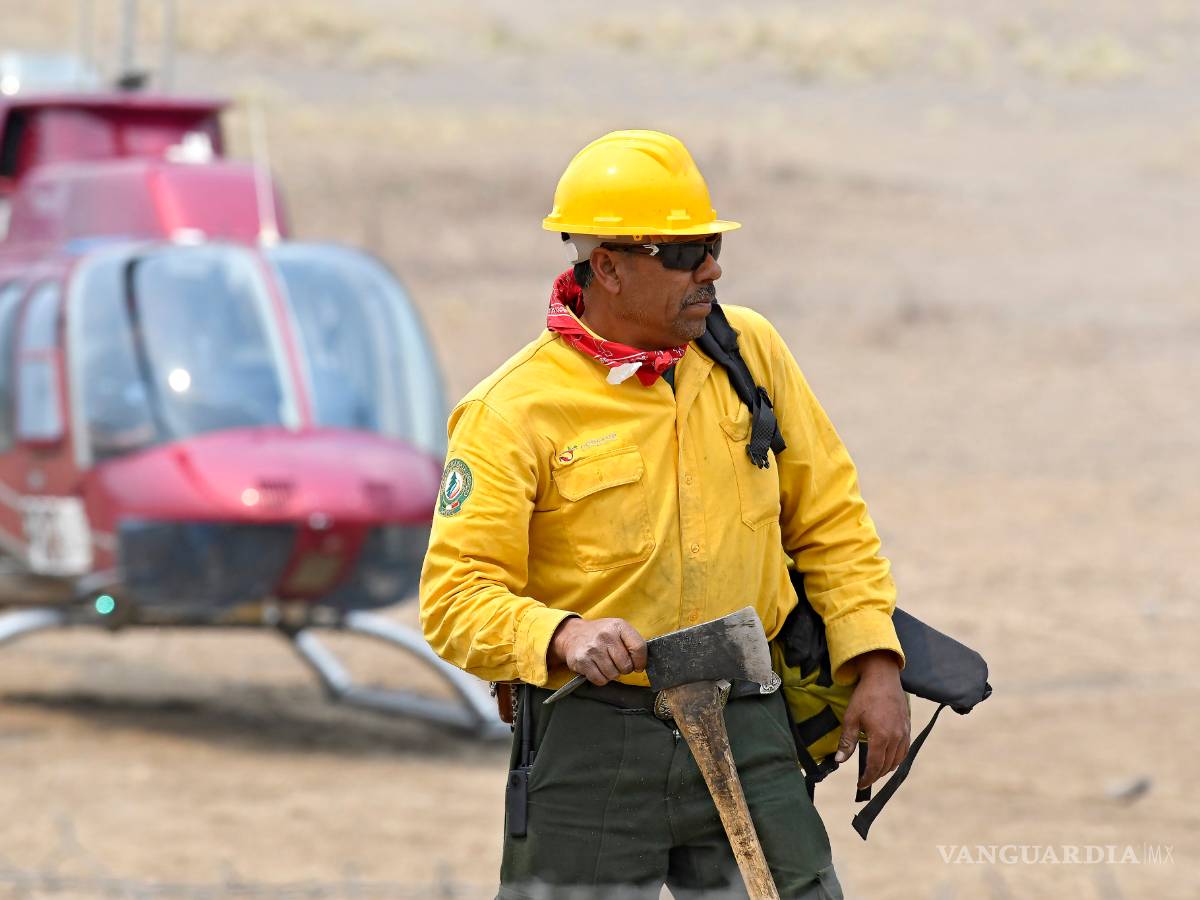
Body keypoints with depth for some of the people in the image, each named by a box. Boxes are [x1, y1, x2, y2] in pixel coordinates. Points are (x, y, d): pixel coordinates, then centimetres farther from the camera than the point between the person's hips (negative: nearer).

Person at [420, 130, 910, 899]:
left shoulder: (750, 351, 7)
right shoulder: (515, 410, -7)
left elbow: (829, 519, 14)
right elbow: (457, 596, -11)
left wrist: (876, 662, 3)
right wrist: (562, 635, -29)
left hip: (746, 735, 3)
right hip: (590, 741, -3)